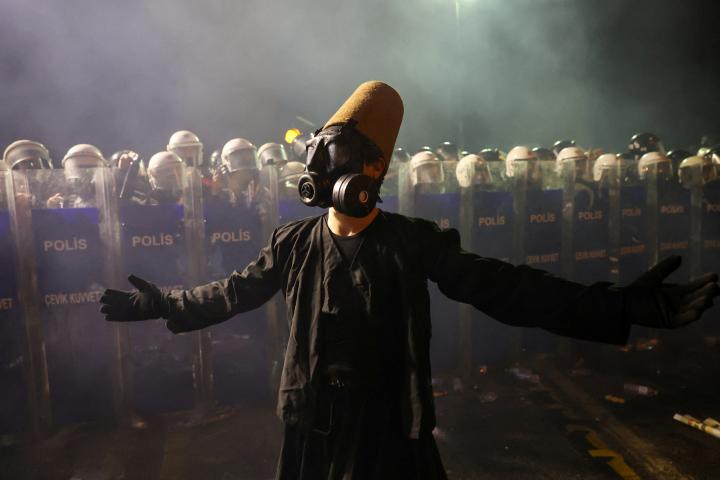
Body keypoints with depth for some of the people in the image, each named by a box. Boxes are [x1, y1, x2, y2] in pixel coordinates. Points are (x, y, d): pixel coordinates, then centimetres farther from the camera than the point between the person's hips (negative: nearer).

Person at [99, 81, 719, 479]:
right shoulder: (293, 243, -5)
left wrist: (618, 307, -23)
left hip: (391, 427, -1)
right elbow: (234, 292, 9)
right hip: (316, 428, 2)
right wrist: (163, 304, 12)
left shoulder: (417, 242, -12)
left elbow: (504, 289, -15)